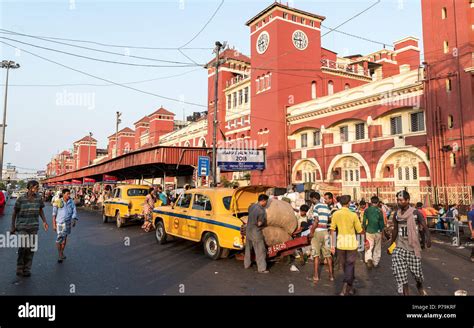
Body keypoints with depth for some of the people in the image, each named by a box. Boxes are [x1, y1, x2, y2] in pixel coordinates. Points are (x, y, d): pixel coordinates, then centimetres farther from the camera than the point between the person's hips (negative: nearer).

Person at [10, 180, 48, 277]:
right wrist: (13, 227, 1)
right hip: (22, 226, -3)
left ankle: (27, 269, 19)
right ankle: (19, 268, 12)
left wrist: (44, 222, -1)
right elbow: (14, 213, 1)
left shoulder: (38, 198, -1)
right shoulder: (21, 199, -9)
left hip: (34, 226, 3)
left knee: (31, 248, 5)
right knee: (23, 246, -9)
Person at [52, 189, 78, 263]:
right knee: (59, 238, -10)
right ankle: (59, 254, 4)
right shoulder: (58, 202, -6)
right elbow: (54, 214, -1)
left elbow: (74, 212, 0)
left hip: (68, 223, 3)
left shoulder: (71, 202, 0)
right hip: (60, 223, -3)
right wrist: (54, 224, -2)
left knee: (64, 238, 14)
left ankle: (62, 253, 30)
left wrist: (74, 219, -16)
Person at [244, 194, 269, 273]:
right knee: (260, 251, 3)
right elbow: (259, 224, -18)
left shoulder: (251, 206, 0)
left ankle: (246, 264, 35)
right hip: (256, 233, -8)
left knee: (248, 249, 22)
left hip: (248, 230, 8)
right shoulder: (262, 211, -22)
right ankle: (262, 269, 8)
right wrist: (264, 222, 0)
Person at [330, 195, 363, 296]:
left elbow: (332, 230, -1)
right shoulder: (353, 215, -11)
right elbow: (359, 231, -3)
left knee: (344, 265, 17)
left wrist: (332, 245, 5)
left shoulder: (335, 214, -4)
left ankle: (350, 287, 31)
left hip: (340, 243, 3)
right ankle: (345, 286, -11)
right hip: (351, 242, -3)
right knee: (350, 265, 6)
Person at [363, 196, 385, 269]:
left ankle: (369, 259, -19)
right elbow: (381, 222, -5)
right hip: (377, 231, 0)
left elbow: (364, 222, -1)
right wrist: (382, 229, 11)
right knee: (377, 248, 16)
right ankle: (375, 262, 25)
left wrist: (364, 229, 13)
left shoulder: (367, 210, -4)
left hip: (369, 231, 1)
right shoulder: (379, 211, -9)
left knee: (369, 247, 5)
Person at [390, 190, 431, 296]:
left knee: (416, 270, 8)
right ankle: (405, 292, -5)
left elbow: (425, 227, -17)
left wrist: (428, 238, -37)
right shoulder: (397, 214, 3)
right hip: (400, 246, 3)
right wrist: (391, 244, 17)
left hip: (413, 246, -3)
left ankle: (420, 288, 41)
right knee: (397, 267, -16)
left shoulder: (415, 213, -10)